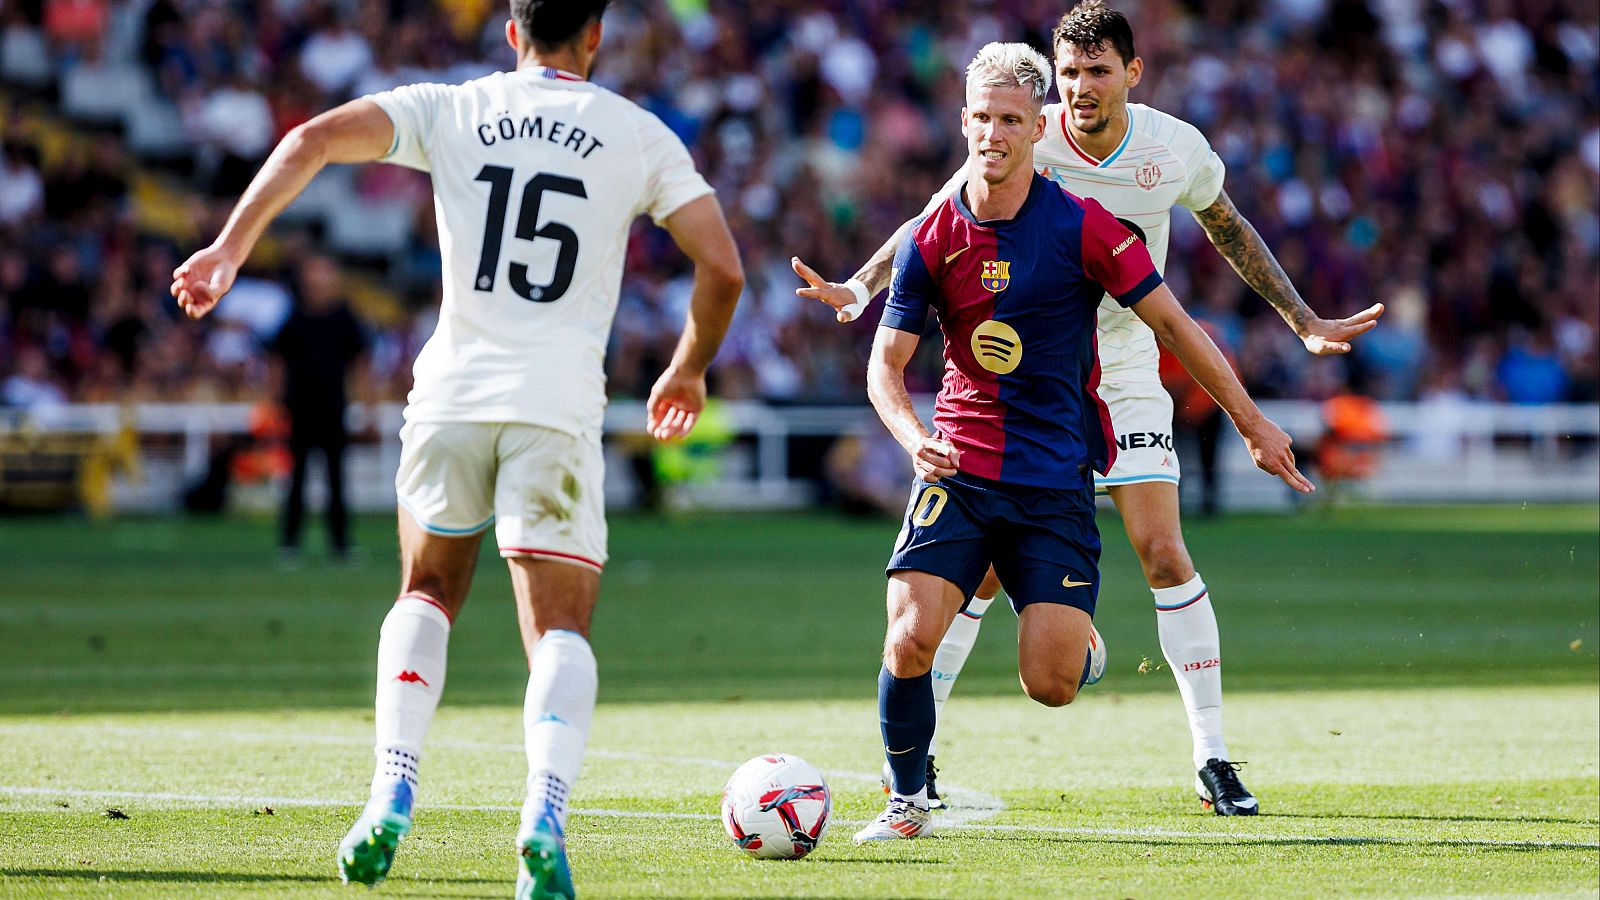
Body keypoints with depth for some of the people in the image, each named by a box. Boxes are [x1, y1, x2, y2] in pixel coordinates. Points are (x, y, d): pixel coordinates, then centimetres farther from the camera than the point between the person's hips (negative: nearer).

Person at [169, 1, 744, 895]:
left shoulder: (451, 109, 9)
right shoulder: (639, 135, 7)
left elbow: (316, 139, -3)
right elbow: (723, 266, 3)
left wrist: (230, 248, 0)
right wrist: (688, 371, 19)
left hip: (452, 394, 2)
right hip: (560, 406, -2)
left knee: (427, 595, 22)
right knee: (561, 631, 1)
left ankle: (393, 795, 4)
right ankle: (545, 815, -25)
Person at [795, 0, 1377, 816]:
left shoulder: (1176, 149, -9)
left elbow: (1228, 229, 11)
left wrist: (1305, 323, 13)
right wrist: (858, 289, -24)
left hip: (1125, 379, 1)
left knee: (1164, 555, -10)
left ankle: (1212, 757, -3)